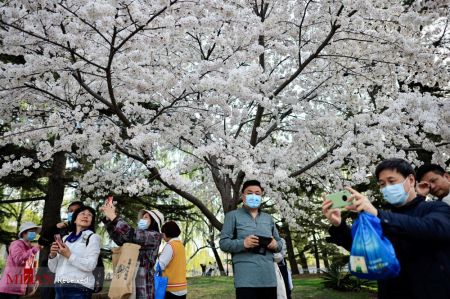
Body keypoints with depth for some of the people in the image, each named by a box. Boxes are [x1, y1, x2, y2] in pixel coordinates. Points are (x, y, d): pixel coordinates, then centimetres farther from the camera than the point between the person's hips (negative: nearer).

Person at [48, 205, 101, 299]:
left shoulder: (93, 237, 1)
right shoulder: (65, 238, 14)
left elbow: (91, 265, -12)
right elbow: (53, 269, 13)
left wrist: (69, 255, -16)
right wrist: (52, 255, -5)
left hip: (79, 288, -4)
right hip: (59, 288, 4)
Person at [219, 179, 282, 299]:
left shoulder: (268, 218, 20)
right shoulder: (232, 216, 4)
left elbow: (279, 242, 20)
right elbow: (223, 243, -2)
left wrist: (275, 245, -4)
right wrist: (243, 243, -20)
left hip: (269, 278, 5)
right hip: (246, 279, -5)